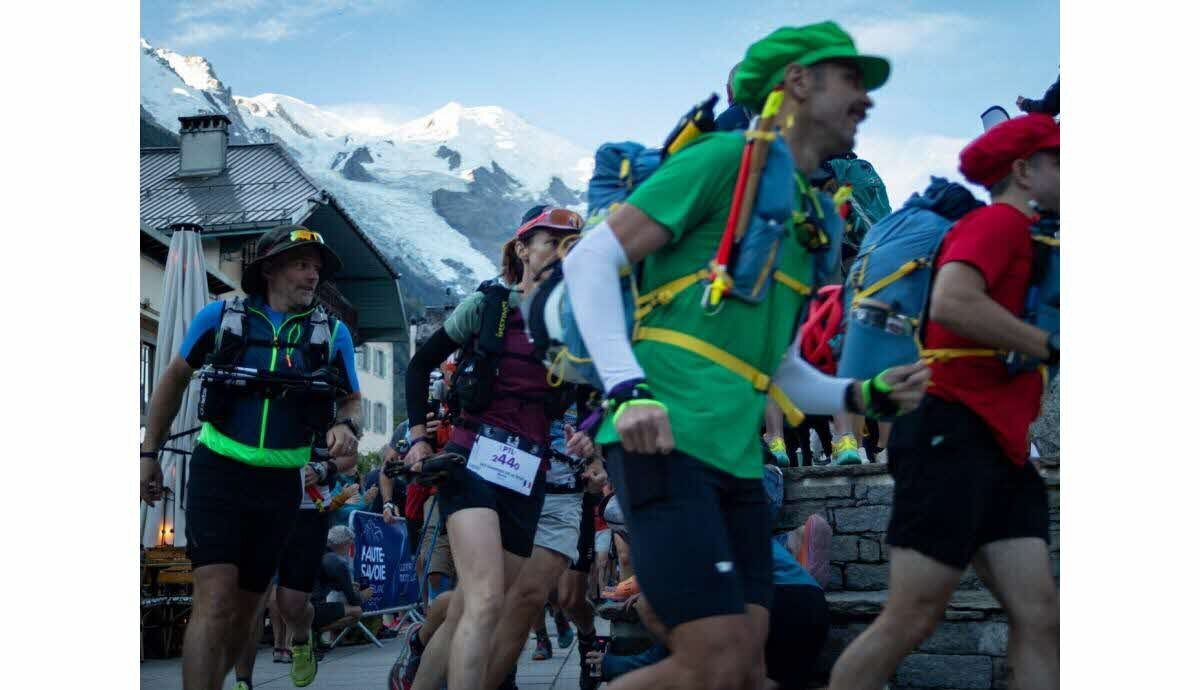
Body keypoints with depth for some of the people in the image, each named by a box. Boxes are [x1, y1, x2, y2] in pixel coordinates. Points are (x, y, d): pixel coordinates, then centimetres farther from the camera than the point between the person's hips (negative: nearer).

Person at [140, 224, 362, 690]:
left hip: (280, 484, 3)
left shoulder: (333, 333, 1)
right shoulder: (220, 317, -3)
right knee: (215, 599, -16)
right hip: (218, 474, -2)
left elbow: (353, 400, 10)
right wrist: (149, 453, 10)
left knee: (245, 606, 12)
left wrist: (346, 426, -14)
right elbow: (175, 378, 11)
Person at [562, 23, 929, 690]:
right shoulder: (727, 158, -2)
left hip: (738, 459, 9)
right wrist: (629, 390, -18)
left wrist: (865, 395, 9)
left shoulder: (815, 221, 21)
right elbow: (591, 259, -8)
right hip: (666, 441, -8)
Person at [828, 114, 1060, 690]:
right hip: (953, 433, -10)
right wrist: (1051, 347, -17)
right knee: (911, 619, -7)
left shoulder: (1016, 235, 23)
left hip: (1000, 446, 10)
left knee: (1038, 617, 1)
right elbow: (952, 302, -25)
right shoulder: (1000, 220, -6)